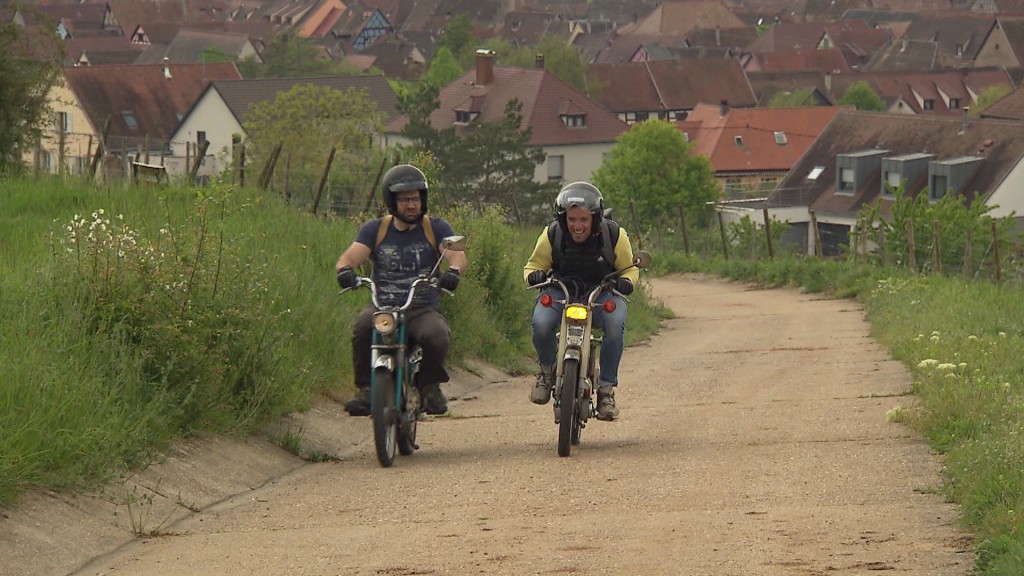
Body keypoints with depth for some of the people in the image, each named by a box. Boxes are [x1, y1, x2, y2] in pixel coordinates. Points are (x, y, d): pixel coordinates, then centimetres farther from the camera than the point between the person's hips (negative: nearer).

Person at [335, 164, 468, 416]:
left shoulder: (436, 229, 8)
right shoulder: (375, 230, 11)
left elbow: (457, 254, -8)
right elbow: (350, 256, -3)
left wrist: (453, 270, -33)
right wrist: (345, 269, -29)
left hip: (424, 310, 0)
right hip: (383, 307, 0)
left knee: (436, 336, -33)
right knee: (363, 326, -33)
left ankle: (431, 386, -2)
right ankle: (365, 389, -18)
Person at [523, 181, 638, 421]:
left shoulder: (614, 235, -8)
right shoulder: (552, 235, -7)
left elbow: (629, 268, 4)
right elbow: (534, 264, 5)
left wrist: (626, 281, -19)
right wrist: (534, 274, -20)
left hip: (602, 293, 0)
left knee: (615, 324, -34)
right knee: (541, 323, -31)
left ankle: (606, 388, -21)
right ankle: (547, 369, 1)